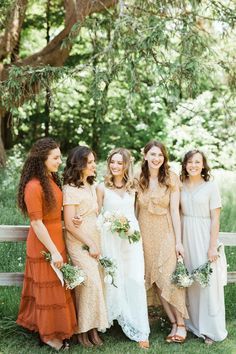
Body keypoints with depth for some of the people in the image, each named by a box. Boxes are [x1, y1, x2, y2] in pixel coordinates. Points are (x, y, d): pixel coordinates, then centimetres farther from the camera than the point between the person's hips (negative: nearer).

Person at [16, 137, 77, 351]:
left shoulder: (52, 179, 4)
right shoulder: (33, 186, -22)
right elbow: (36, 223, -21)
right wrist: (53, 251, -18)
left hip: (57, 241, 8)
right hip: (44, 246, -8)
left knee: (57, 287, 19)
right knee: (49, 290, 6)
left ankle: (50, 326, 35)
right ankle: (49, 334, 23)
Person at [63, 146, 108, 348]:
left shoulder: (91, 186, 11)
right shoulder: (71, 189, -13)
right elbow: (69, 224, -15)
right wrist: (90, 245, -12)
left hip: (94, 239, 7)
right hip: (79, 242, -7)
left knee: (96, 282, 4)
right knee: (90, 283, -10)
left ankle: (92, 327, 13)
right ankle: (83, 330, 3)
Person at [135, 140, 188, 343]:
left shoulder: (171, 179, -2)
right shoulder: (138, 181, 5)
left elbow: (174, 211, -5)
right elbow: (136, 210, 9)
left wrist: (178, 241, -8)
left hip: (166, 233, -3)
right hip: (145, 234, 3)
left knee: (170, 278, -9)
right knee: (154, 280, 3)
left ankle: (181, 324, 2)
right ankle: (173, 323, 12)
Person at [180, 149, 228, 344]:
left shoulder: (211, 186, -6)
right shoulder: (181, 186, 5)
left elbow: (215, 219, -7)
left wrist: (212, 246, -12)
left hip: (204, 236, -4)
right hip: (185, 236, 4)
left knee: (208, 283, -1)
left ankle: (210, 328, 12)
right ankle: (192, 323, 25)